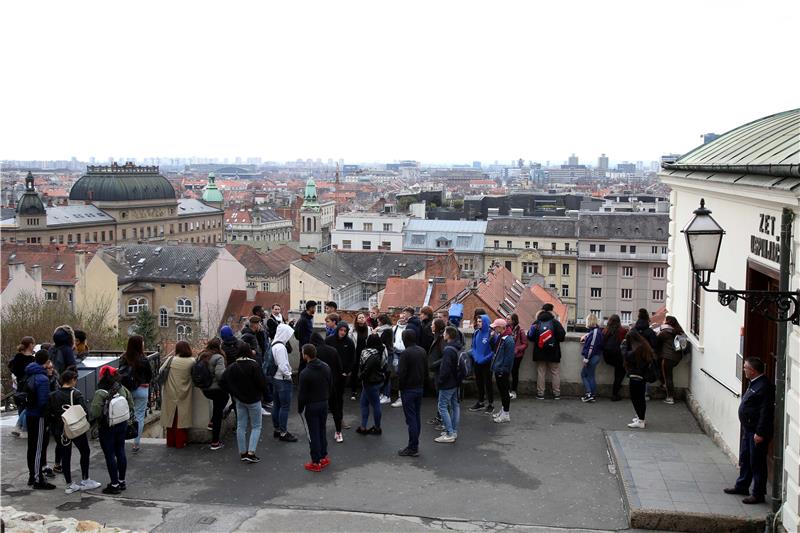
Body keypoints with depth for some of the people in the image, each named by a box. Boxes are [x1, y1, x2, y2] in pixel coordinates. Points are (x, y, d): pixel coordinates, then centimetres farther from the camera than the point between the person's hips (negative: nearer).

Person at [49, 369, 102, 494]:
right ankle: (85, 481, 17)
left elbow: (50, 413, 2)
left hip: (61, 431, 4)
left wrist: (55, 425, 13)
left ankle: (69, 485, 11)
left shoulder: (53, 395, 0)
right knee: (85, 452, 14)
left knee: (65, 456, 9)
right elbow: (85, 411, -17)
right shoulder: (76, 394, -13)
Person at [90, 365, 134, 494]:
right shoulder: (122, 389, -5)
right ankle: (122, 481, 26)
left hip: (107, 428, -6)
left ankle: (114, 484, 10)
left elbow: (94, 414, -22)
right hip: (122, 425, 6)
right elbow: (130, 406, 4)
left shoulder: (100, 393, -22)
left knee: (110, 455, 4)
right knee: (120, 452, 16)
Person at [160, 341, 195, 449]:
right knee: (182, 418, 8)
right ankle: (180, 442, 12)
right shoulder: (191, 362, -10)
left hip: (170, 396, 1)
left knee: (171, 417, 12)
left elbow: (161, 371, 3)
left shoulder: (171, 360, -8)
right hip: (184, 396, -1)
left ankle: (170, 442, 20)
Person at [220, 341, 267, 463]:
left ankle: (243, 453, 17)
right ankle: (251, 453, -6)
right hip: (253, 400, -4)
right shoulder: (254, 366, -19)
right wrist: (260, 392, 2)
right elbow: (262, 383, -20)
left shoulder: (232, 367, -4)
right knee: (256, 427, 5)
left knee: (241, 426, 13)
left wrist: (232, 392, 9)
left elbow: (222, 381, -2)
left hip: (239, 400, 5)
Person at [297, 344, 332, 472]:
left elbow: (302, 394, -15)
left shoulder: (305, 373, -23)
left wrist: (300, 409, -1)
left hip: (311, 406, -6)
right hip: (324, 404, 6)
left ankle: (316, 462, 10)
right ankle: (324, 457, 27)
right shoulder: (326, 367, -2)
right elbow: (331, 385, 7)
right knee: (322, 430, 19)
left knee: (313, 434, 3)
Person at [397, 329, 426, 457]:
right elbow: (426, 370, 11)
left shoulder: (406, 353, -20)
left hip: (408, 389, -7)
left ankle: (413, 448, 2)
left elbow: (401, 373, -20)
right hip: (419, 388, 7)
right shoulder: (422, 351, 4)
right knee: (417, 417, 14)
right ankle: (415, 444, 22)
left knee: (411, 418, -3)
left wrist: (400, 386, -4)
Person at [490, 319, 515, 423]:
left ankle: (506, 415, 7)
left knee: (504, 391, -1)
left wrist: (504, 370, -20)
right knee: (501, 390, 18)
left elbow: (509, 357, -21)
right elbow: (493, 348, 15)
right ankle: (504, 410, 31)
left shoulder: (508, 339, -20)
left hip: (503, 371, -9)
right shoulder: (498, 336, 8)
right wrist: (492, 337, 1)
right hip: (498, 369, 9)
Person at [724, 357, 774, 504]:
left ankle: (758, 494, 8)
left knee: (757, 463, -1)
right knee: (745, 459, 20)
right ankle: (742, 486, 34)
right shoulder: (754, 383, 10)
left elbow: (766, 412, -24)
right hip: (748, 429, 10)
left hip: (758, 432, -10)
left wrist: (760, 433, -24)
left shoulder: (764, 387, -22)